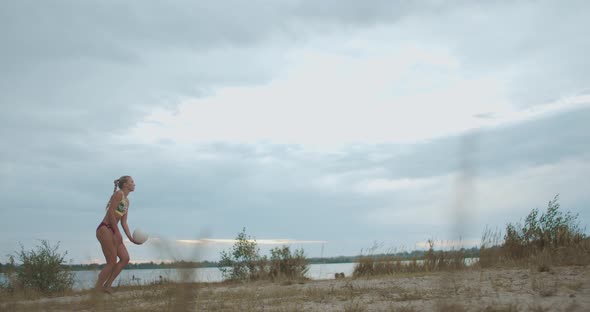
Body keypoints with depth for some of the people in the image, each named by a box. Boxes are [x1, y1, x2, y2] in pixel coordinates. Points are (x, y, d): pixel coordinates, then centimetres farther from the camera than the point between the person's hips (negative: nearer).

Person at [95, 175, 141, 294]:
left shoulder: (127, 201, 18)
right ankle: (97, 288, 1)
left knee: (125, 258, 3)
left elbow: (124, 222, 17)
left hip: (113, 231, 9)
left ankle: (107, 285, 9)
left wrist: (131, 238, 7)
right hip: (105, 229, -9)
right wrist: (117, 232, -18)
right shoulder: (118, 194, -8)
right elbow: (110, 212, -17)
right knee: (112, 262, -9)